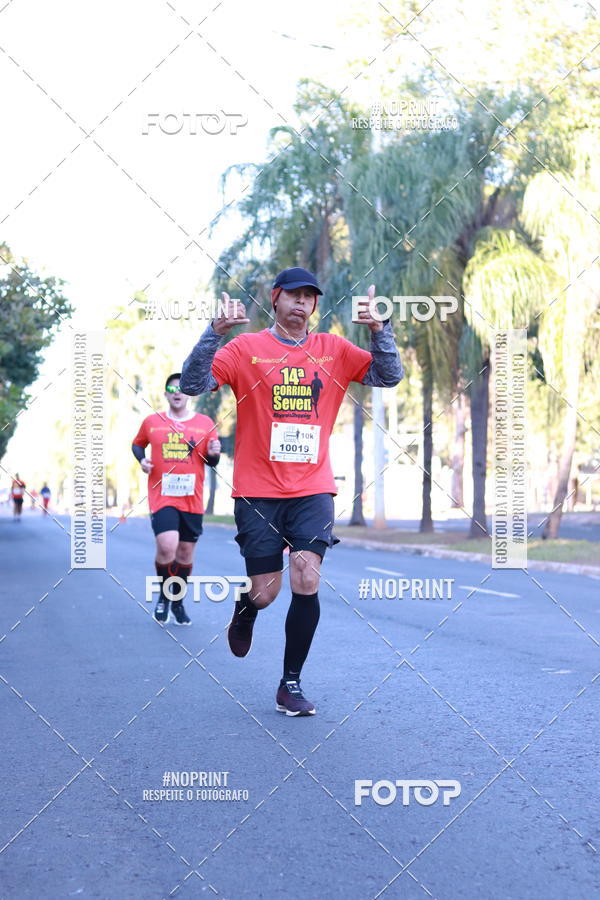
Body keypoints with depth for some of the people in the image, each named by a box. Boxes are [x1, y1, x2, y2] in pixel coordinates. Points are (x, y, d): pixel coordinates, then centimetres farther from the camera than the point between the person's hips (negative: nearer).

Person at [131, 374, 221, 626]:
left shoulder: (205, 423, 6)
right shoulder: (151, 422, 5)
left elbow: (212, 461, 12)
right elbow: (137, 444, 21)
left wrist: (213, 453, -11)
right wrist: (141, 459, 0)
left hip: (192, 500, 2)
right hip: (162, 498, -2)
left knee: (186, 551, 9)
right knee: (167, 547, -19)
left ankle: (178, 602, 28)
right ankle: (163, 597, 7)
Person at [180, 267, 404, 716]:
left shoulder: (334, 350, 8)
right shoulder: (246, 348, 0)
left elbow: (390, 376, 3)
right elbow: (192, 384, -10)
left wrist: (378, 329, -13)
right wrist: (216, 331, -23)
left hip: (313, 490, 2)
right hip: (258, 490, -1)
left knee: (307, 583, -12)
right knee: (264, 593, 1)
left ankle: (291, 685, 4)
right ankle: (245, 609, 41)